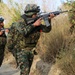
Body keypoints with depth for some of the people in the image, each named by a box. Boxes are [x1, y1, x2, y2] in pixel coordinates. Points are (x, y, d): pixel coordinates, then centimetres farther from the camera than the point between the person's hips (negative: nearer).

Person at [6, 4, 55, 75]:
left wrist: (49, 20, -15)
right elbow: (23, 32, -35)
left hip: (29, 51, 7)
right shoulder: (20, 23, -17)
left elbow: (47, 29, 0)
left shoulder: (36, 23, 1)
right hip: (20, 50, -6)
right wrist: (34, 25, -31)